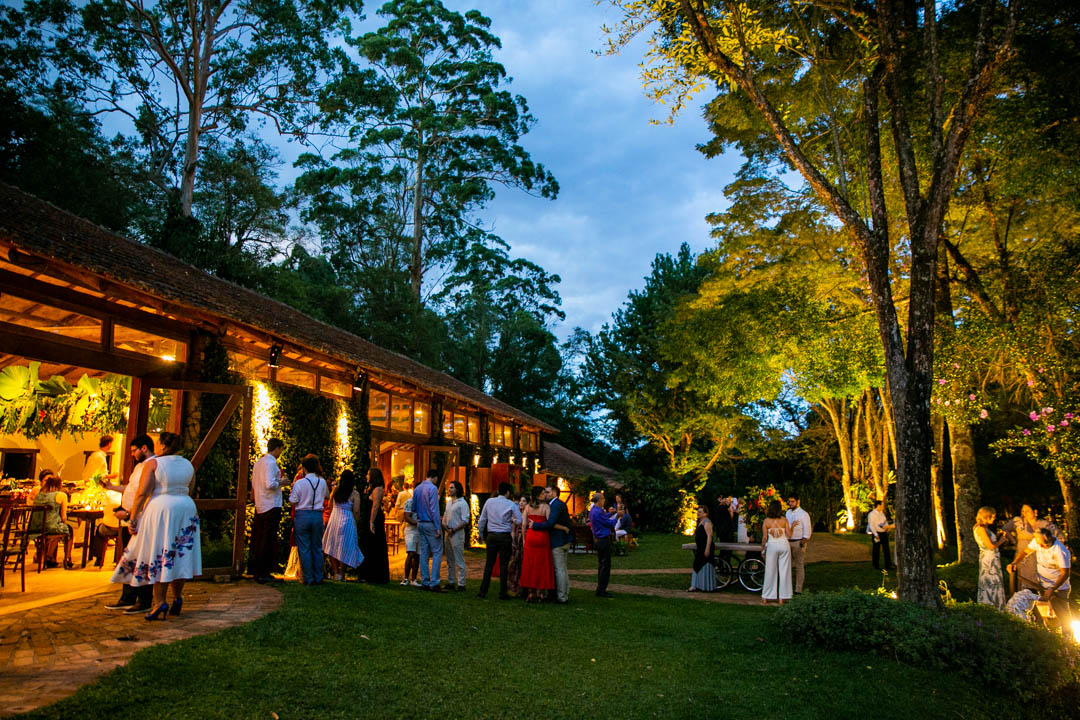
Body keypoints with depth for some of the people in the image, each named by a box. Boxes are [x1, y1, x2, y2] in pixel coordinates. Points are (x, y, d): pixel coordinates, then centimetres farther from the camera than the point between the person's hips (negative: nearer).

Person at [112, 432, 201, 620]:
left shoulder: (152, 463, -7)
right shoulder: (188, 465, 10)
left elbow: (142, 493, -11)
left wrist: (133, 518, -8)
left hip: (161, 509, -5)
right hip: (186, 509, 5)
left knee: (158, 557, -1)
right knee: (179, 556, 11)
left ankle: (160, 603, -4)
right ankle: (177, 598, 13)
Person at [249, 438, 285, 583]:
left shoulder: (259, 462, 14)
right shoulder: (271, 463, -14)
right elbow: (270, 485, -24)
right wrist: (280, 482, -6)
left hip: (260, 506, 9)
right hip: (272, 506, -9)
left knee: (258, 539, 13)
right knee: (269, 540, -4)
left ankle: (256, 571, 20)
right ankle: (264, 573, -1)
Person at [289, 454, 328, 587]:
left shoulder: (299, 483, -11)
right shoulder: (322, 482, -1)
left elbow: (293, 500, -5)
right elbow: (326, 495, 16)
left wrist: (293, 486, 8)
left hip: (302, 515, -3)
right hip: (318, 516, 3)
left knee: (304, 548, 4)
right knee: (317, 548, 12)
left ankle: (308, 578, 4)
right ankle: (318, 578, 15)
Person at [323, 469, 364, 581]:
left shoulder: (335, 492, 4)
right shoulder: (354, 495, -6)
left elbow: (330, 508, 12)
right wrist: (355, 524, 4)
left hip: (333, 520, 3)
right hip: (347, 521, -3)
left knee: (333, 548, 12)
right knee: (344, 549, 4)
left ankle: (336, 573, 13)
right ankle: (341, 574, 5)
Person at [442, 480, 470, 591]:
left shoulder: (463, 503, -8)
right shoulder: (449, 502, 17)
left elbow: (465, 521, -14)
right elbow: (444, 517, 22)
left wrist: (453, 530, -16)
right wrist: (444, 525, 0)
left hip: (457, 533, -8)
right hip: (447, 533, 8)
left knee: (459, 560, -6)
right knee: (449, 560, 12)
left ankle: (461, 584, -3)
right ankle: (451, 582, 20)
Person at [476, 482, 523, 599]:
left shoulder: (489, 501, 4)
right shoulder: (511, 504, -4)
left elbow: (481, 520, 8)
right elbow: (519, 521, -7)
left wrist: (481, 535, 18)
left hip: (491, 536, 3)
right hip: (505, 536, -3)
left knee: (489, 564, 9)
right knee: (503, 565, 4)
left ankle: (483, 592, 9)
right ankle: (502, 593, 8)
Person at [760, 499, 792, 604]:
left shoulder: (766, 521, -3)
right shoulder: (784, 519, -2)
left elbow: (764, 537, -3)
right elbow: (789, 535, -3)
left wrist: (762, 548, 9)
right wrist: (791, 526, 12)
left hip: (772, 545, 0)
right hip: (784, 545, 0)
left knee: (770, 572, 8)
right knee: (784, 571, 6)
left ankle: (765, 598, 12)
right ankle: (782, 598, 7)